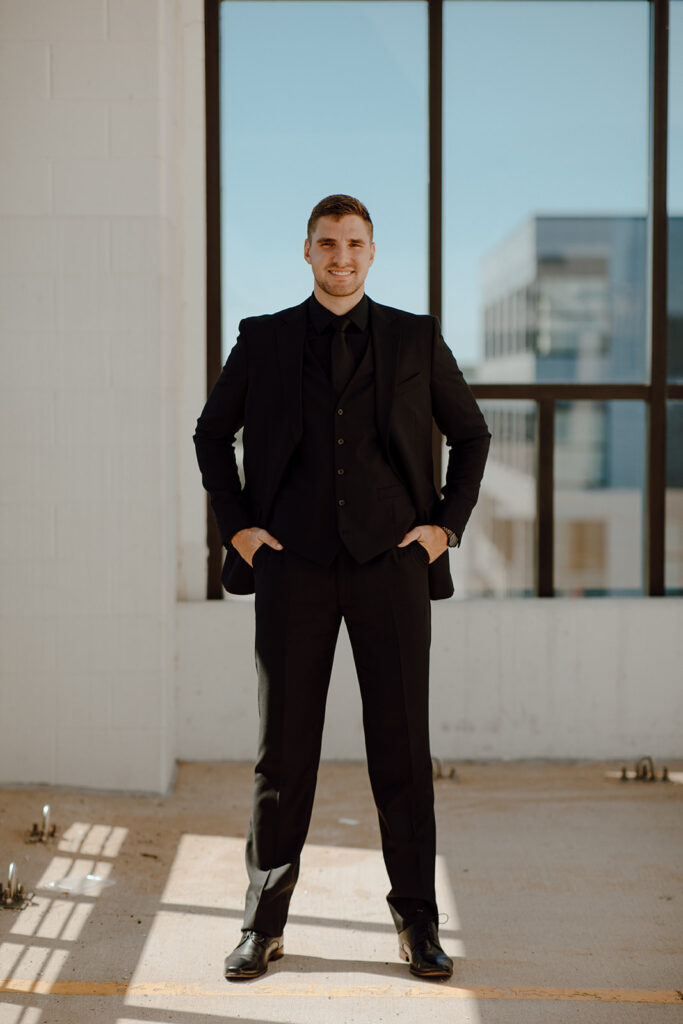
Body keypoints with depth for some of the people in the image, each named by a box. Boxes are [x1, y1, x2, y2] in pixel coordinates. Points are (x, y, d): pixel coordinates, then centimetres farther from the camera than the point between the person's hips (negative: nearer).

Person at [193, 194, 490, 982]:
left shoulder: (417, 339, 8)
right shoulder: (263, 340, 8)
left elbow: (471, 433, 15)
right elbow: (212, 432, 16)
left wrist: (447, 525, 5)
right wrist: (236, 526, 6)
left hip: (390, 562, 0)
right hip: (294, 564, 0)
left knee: (402, 746, 1)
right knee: (283, 748, 3)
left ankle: (417, 922, 13)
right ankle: (264, 923, 14)